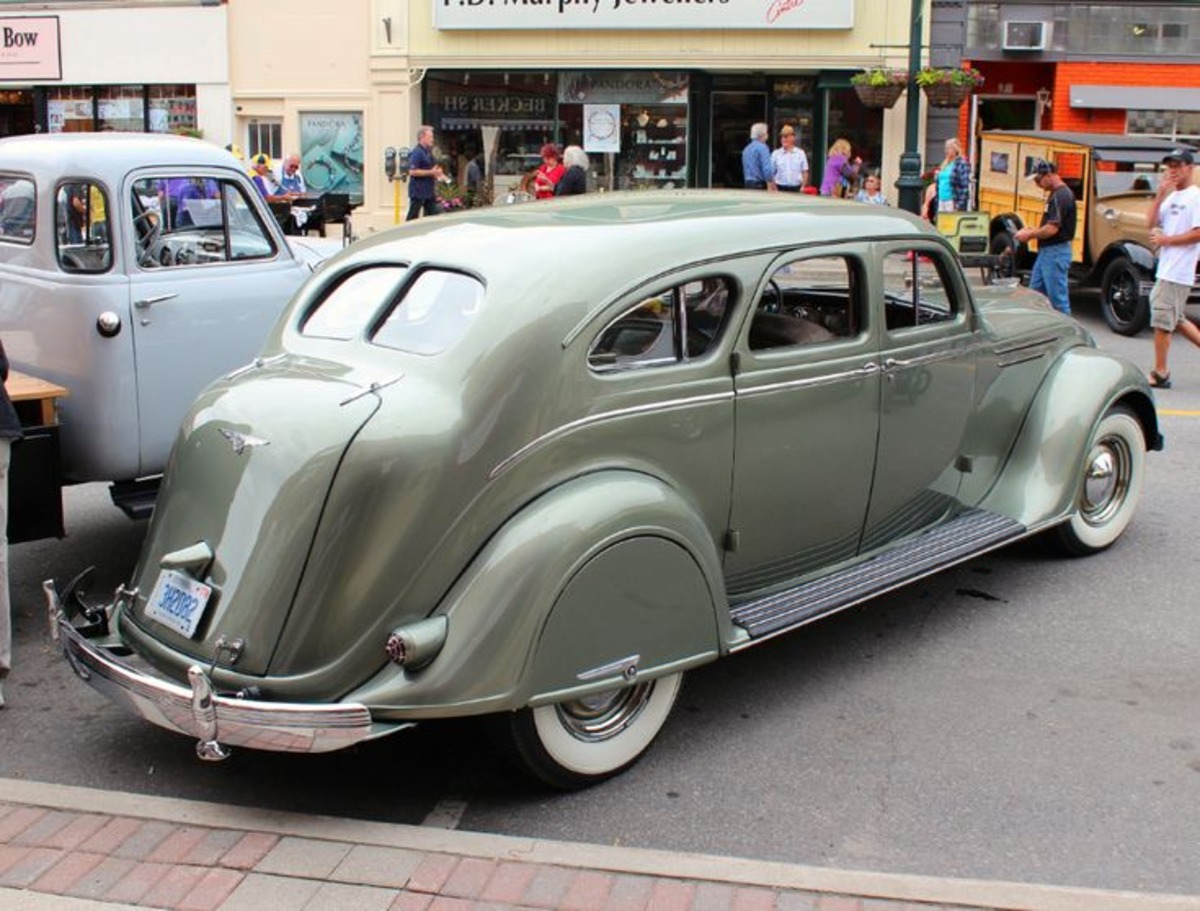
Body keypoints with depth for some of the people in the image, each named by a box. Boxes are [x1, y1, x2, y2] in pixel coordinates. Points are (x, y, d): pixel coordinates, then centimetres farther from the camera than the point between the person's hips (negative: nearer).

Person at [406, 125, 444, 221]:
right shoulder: (416, 153, -14)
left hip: (429, 191, 9)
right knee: (412, 217, -3)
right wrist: (431, 172, -19)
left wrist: (436, 172, 5)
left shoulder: (428, 152, 13)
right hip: (418, 191, -9)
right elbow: (412, 171, -22)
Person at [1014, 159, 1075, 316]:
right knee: (1035, 292, 15)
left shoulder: (1061, 196, -18)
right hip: (1046, 251, 11)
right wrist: (1033, 230, 8)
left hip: (1056, 253, -11)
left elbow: (1052, 229, -24)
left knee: (1058, 297, -4)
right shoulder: (1055, 194, 13)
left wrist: (1030, 235, -11)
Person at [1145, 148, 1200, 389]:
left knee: (1162, 319, -6)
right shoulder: (1171, 197, 16)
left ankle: (1160, 373, 2)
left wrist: (1166, 239, -13)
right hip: (1166, 267, 9)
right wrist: (1161, 193, -1)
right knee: (1175, 319, 15)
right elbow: (1151, 223, 7)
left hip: (1178, 271, -9)